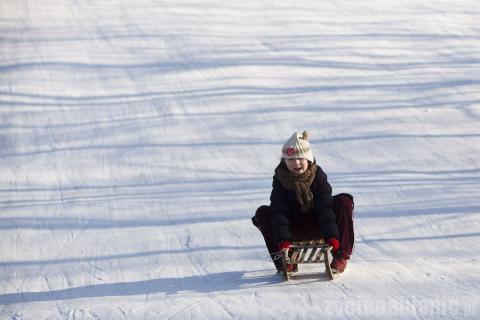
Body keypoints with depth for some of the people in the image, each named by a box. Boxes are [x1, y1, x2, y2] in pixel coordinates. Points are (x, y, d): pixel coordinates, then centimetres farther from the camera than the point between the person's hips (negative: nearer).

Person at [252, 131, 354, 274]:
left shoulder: (318, 175, -11)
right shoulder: (280, 179, -11)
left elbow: (325, 206, -20)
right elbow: (279, 210, -20)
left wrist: (331, 235, -32)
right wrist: (282, 239, -34)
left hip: (317, 224, -1)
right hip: (293, 228, 1)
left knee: (344, 202, -24)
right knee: (262, 213, -22)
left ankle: (341, 255, -22)